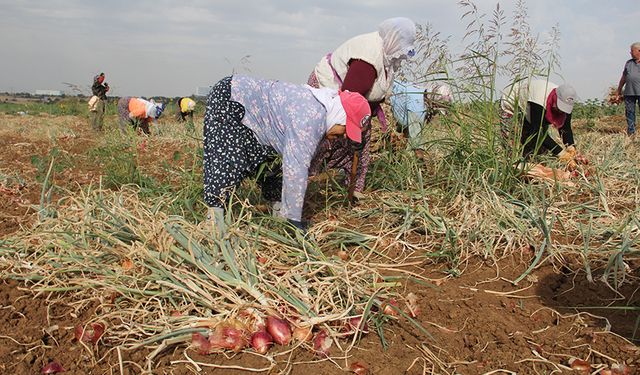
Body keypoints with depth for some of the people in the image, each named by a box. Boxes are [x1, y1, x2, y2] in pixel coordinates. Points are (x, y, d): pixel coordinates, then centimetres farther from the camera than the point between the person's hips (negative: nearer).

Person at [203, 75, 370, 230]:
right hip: (226, 99, -10)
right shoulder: (310, 116, -34)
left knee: (268, 158, 8)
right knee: (229, 162, -19)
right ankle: (214, 220, -10)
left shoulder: (318, 110, -2)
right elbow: (296, 168, -37)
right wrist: (293, 219, -31)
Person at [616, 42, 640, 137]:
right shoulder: (629, 63, 16)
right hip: (629, 93, 4)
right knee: (629, 113, 2)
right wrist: (619, 92, 18)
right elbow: (623, 78, 20)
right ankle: (631, 133, 6)